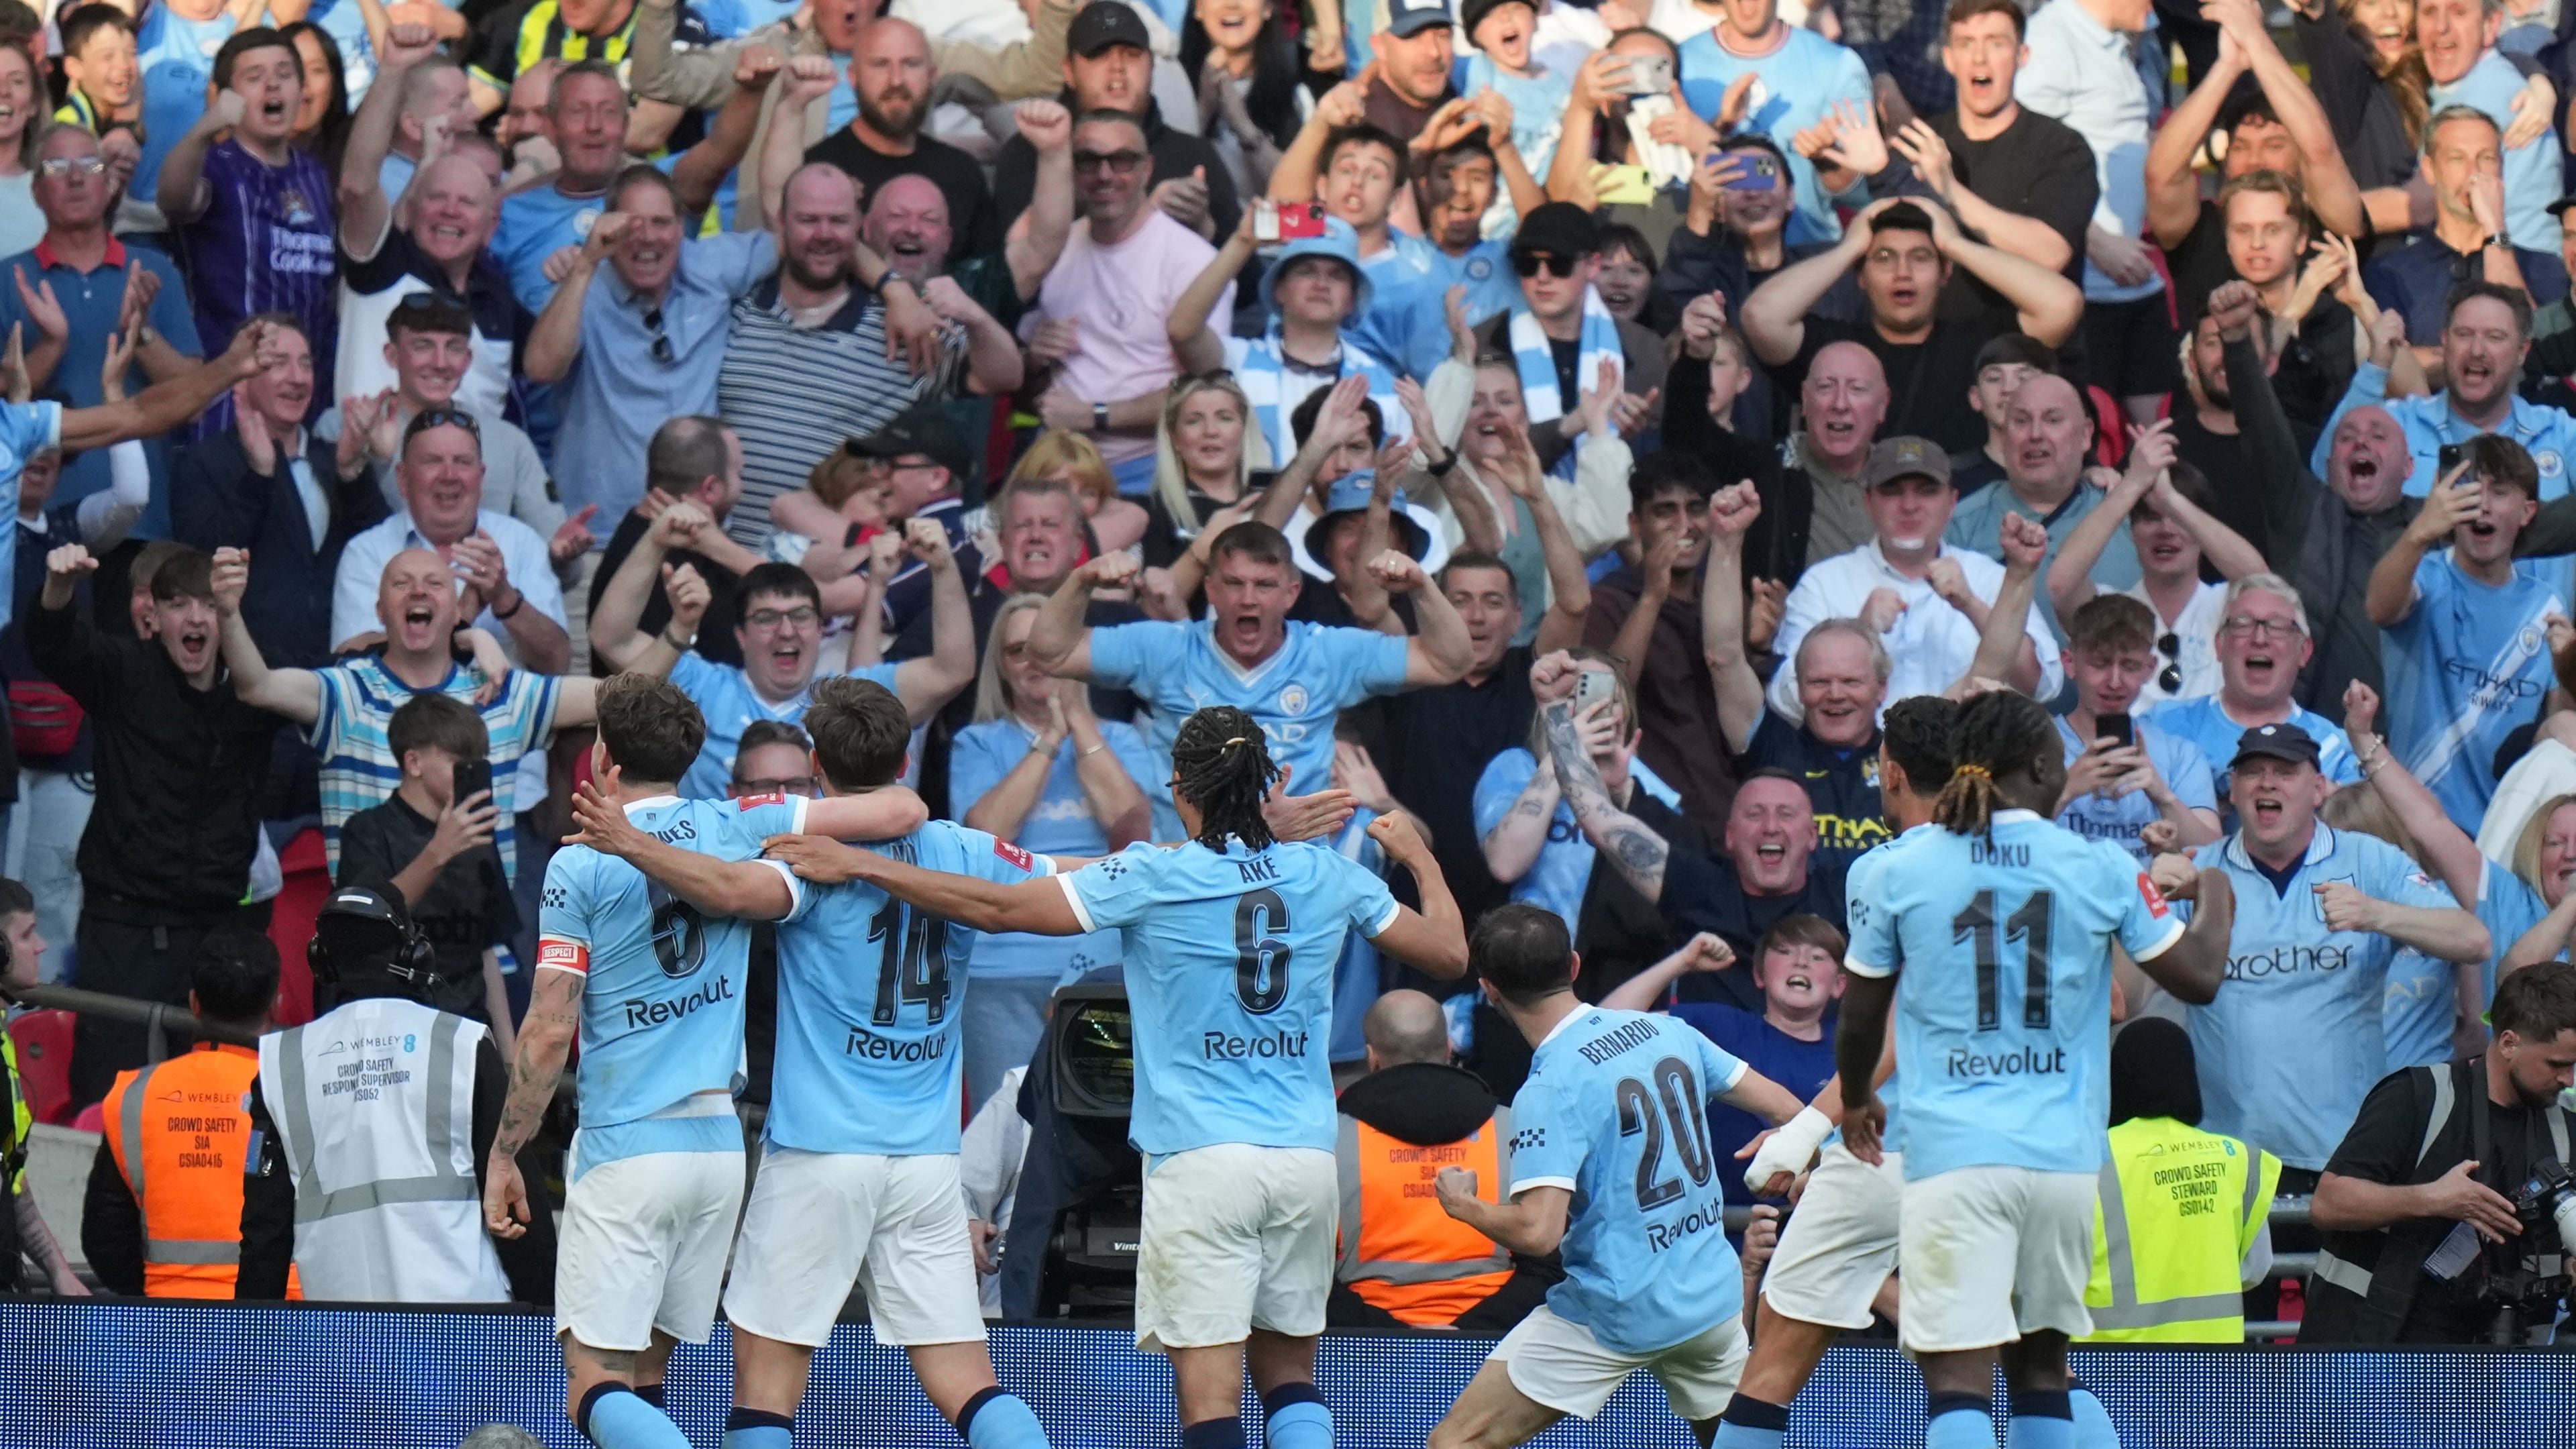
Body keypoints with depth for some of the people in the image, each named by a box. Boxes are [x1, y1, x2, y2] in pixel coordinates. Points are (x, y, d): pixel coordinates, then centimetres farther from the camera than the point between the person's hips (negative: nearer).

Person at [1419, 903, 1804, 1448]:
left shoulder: (1549, 1089, -16)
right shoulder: (1669, 1032, 2)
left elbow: (1537, 1232, -23)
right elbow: (1785, 1109, 9)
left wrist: (1461, 1204, -5)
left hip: (1614, 1313, -6)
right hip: (1713, 1297, 6)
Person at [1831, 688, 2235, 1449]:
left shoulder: (1895, 869, 0)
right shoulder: (2101, 867, 2)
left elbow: (1859, 1020, 9)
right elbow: (2199, 977, 9)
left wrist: (1856, 1101, 29)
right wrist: (2213, 893, 29)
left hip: (1952, 1150, -2)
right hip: (2065, 1151, 2)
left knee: (1959, 1378, -9)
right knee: (2041, 1362, 18)